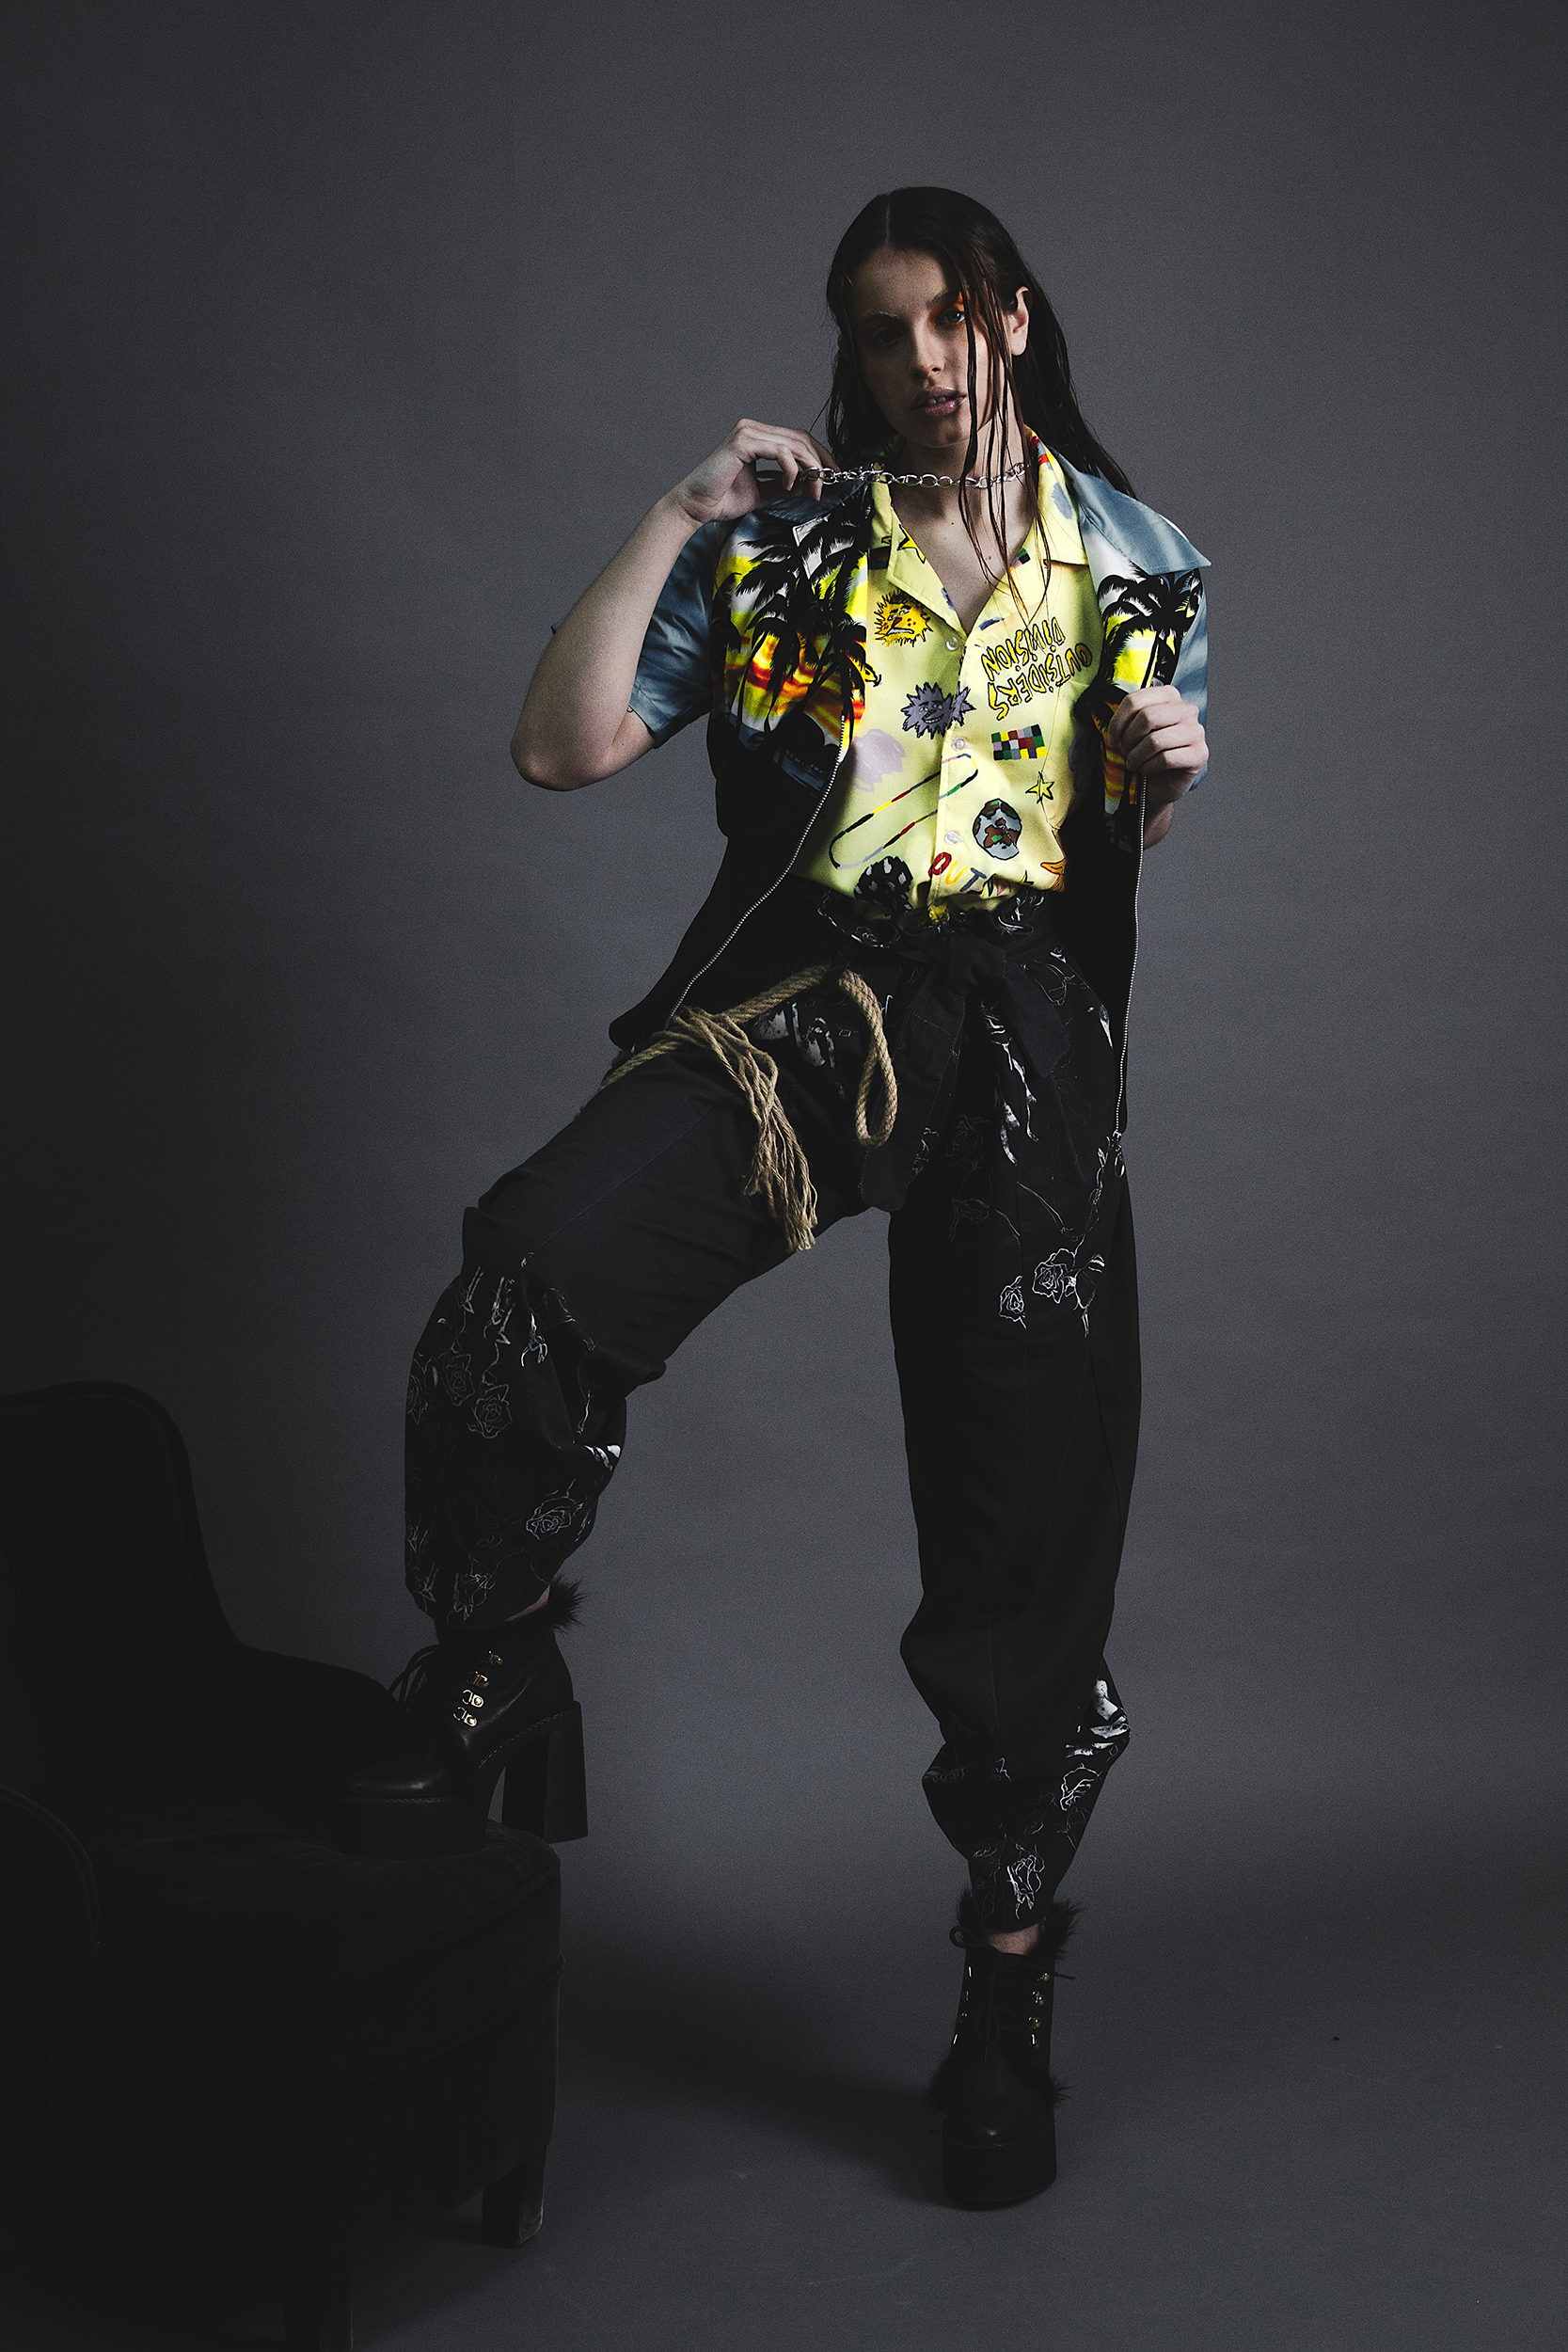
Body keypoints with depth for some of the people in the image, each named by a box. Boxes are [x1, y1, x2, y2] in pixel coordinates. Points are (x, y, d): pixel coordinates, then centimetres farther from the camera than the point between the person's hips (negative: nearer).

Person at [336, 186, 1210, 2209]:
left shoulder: (1136, 560, 14)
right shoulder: (784, 543, 7)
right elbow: (561, 748, -3)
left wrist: (1165, 767, 2)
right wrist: (679, 516, -8)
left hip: (1028, 1029, 1)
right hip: (802, 996, -1)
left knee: (1028, 1530, 1)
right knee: (534, 1269, -31)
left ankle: (1009, 1999, 18)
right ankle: (490, 1688, -6)